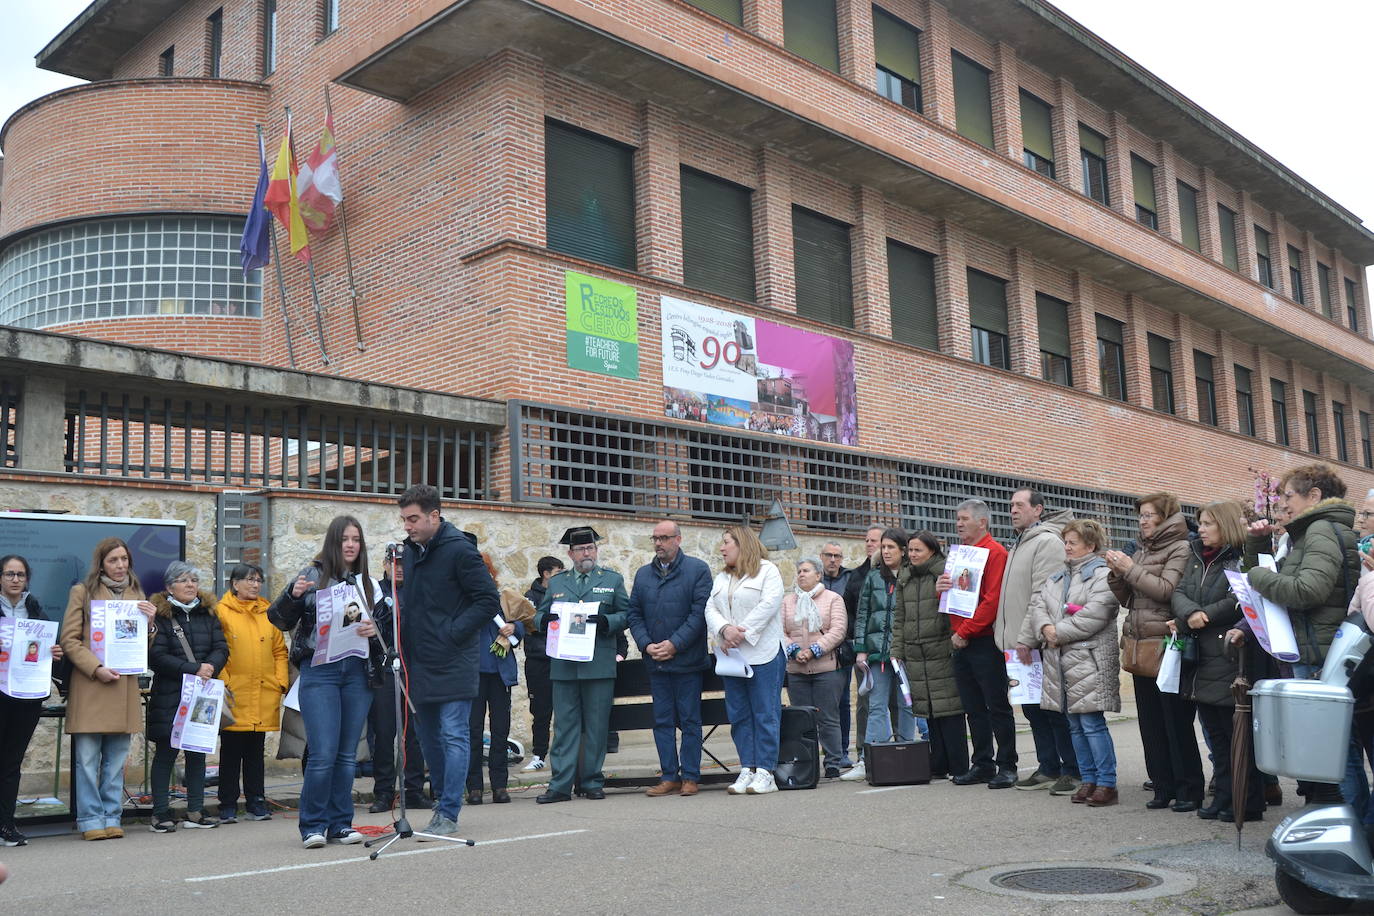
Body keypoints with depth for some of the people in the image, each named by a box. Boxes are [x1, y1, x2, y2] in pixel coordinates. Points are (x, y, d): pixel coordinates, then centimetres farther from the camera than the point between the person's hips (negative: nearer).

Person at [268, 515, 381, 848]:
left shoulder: (368, 583, 12)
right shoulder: (312, 576, 2)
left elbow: (384, 625, 15)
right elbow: (279, 620, 1)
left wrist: (375, 630, -7)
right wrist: (292, 595, -17)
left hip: (357, 672, 4)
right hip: (319, 670, -4)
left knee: (348, 754, 8)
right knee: (323, 754, -8)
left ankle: (340, 824, 17)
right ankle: (312, 826, 5)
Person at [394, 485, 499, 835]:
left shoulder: (459, 550, -12)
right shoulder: (411, 551, 12)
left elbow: (489, 600, -14)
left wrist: (452, 633, -17)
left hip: (453, 662, -8)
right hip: (419, 663, 8)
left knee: (453, 736, -5)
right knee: (429, 736, 15)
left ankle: (448, 815, -2)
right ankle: (443, 801, 27)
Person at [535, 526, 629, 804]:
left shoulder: (612, 580, 11)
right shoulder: (556, 583, 16)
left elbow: (626, 615, 6)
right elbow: (539, 616, 17)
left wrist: (606, 621, -14)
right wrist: (545, 619, -7)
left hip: (599, 665, -1)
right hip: (564, 665, 1)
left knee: (596, 726, 3)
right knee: (564, 726, 1)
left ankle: (592, 781, 12)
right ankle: (561, 785, 3)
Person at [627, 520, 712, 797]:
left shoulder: (698, 570, -2)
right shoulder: (643, 574, 12)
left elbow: (700, 612, -9)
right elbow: (634, 614, 11)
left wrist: (675, 644, -14)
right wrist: (646, 644, -5)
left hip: (687, 659, -4)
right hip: (655, 661, 4)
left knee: (690, 720, 2)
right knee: (662, 720, 7)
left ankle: (690, 776, 9)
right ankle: (669, 776, 13)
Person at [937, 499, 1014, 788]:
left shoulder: (995, 552, -9)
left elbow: (992, 600, -17)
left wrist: (965, 632, -17)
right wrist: (942, 588, -3)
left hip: (985, 642, -8)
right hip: (961, 643, 8)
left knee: (997, 707, -1)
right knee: (974, 708, 12)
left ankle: (1007, 766, 6)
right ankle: (982, 765, 19)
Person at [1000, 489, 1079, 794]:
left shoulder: (1047, 541, -12)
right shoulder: (1019, 544, 18)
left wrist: (1026, 638, -21)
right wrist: (1005, 633, 16)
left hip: (1038, 645, -10)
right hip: (1020, 644, 10)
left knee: (1055, 710, -3)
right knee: (1032, 708, 14)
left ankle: (1072, 772, 5)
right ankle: (1048, 769, 22)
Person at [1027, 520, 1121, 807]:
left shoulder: (1102, 575, -7)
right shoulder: (1059, 576, 19)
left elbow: (1094, 614, -19)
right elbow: (1037, 603, 12)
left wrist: (1059, 632, -13)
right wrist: (1045, 628, -8)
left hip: (1089, 661, -8)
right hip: (1060, 660, 8)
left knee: (1092, 723, -8)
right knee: (1075, 724, 12)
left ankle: (1107, 783, 0)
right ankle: (1089, 780, 20)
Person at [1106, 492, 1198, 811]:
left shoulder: (1180, 549, -5)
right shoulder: (1141, 552, 16)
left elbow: (1167, 590, -18)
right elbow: (1127, 599, 17)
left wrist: (1130, 569, -12)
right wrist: (1117, 574, 1)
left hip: (1166, 648, -8)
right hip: (1140, 649, 8)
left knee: (1177, 722, -3)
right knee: (1150, 722, 10)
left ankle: (1189, 789, 6)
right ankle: (1163, 787, 18)